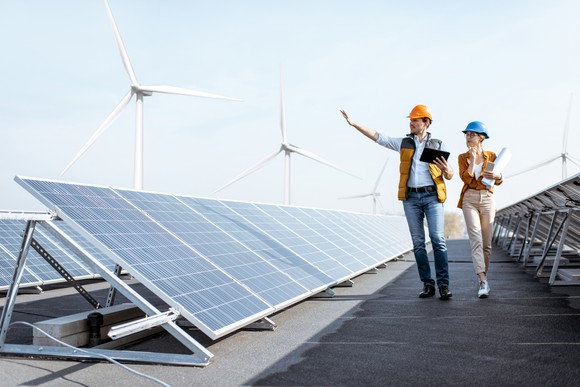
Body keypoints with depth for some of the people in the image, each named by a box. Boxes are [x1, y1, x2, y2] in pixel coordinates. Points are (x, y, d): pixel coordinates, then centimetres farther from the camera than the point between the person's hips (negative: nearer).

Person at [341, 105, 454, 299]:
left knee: (437, 239, -11)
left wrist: (447, 171, -15)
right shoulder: (403, 143, 12)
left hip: (432, 196, -2)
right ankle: (427, 285, 8)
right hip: (411, 197, 2)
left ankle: (443, 285, -7)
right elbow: (378, 137, 9)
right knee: (418, 242, 2)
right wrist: (354, 124, 2)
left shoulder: (438, 145, 7)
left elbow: (449, 176, 9)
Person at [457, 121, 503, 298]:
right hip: (469, 199, -1)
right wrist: (473, 158, -12)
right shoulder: (463, 157, 4)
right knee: (476, 239, -14)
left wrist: (496, 175, -15)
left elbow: (499, 181, 7)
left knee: (486, 242, 6)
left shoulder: (491, 156, 4)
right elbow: (466, 178, -10)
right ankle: (483, 282, -19)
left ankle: (484, 276, 23)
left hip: (487, 199, 1)